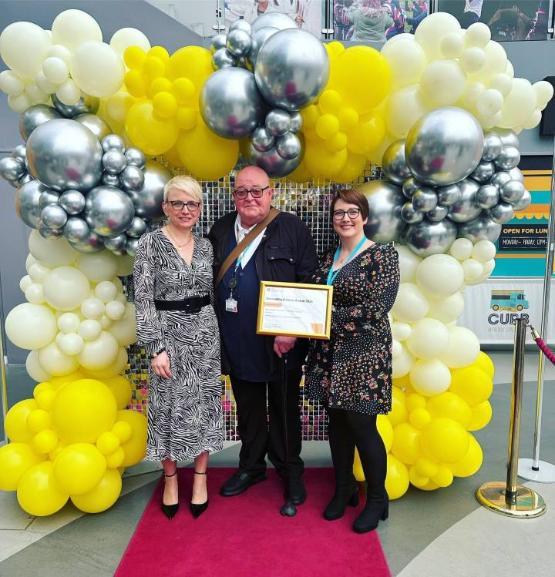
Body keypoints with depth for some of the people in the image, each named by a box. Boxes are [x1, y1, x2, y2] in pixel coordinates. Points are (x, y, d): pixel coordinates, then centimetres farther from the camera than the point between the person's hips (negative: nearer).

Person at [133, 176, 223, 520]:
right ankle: (171, 480, 28)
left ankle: (200, 478, 28)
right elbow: (144, 299, -11)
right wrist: (156, 347, -15)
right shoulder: (151, 243, -8)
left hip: (205, 332, 4)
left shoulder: (205, 246, 6)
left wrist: (214, 333, 11)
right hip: (169, 334, -4)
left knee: (204, 406, 10)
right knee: (169, 408, 7)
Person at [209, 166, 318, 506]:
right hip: (238, 344, 4)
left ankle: (291, 470, 33)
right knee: (248, 409, 19)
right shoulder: (221, 231, 7)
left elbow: (309, 283, -9)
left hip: (282, 343, -3)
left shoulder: (292, 229, -6)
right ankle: (251, 466, 39)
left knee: (285, 409, 13)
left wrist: (292, 330, -16)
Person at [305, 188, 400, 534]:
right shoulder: (329, 258, 11)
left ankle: (377, 499, 26)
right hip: (329, 354, 6)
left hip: (364, 355, -6)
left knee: (362, 427, 3)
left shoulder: (383, 255, -8)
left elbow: (374, 310, -17)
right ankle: (344, 489, 35)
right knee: (337, 422, 14)